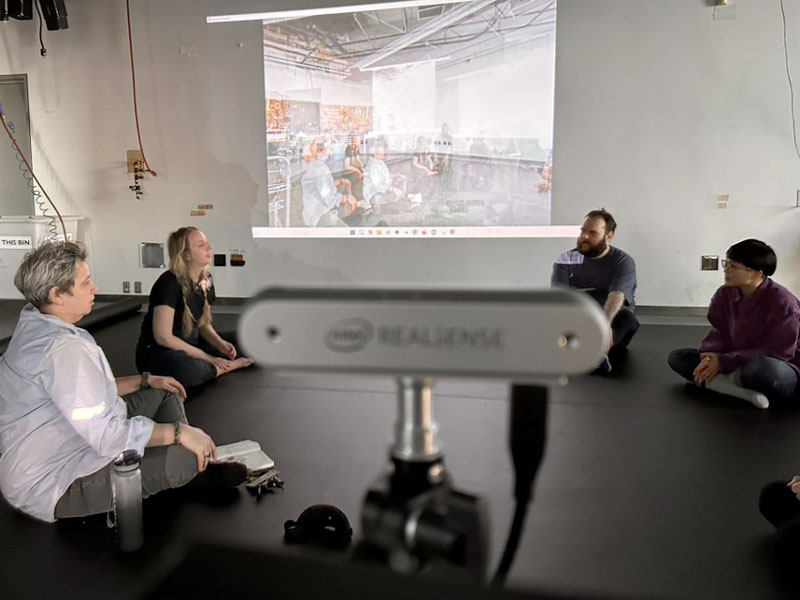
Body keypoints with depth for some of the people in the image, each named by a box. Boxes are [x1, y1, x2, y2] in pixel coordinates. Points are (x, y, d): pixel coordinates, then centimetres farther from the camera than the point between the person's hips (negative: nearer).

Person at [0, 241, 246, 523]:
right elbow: (106, 435, -32)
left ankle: (197, 465, 7)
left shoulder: (36, 326, 2)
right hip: (54, 486, -11)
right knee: (186, 455, -26)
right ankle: (196, 467, 9)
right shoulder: (61, 348, -30)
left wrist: (147, 380, 9)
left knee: (162, 393, 12)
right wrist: (179, 432, -24)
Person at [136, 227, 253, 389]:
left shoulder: (206, 280, 1)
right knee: (187, 369, -39)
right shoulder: (169, 284, -21)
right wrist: (208, 358, -21)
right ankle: (231, 365, -14)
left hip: (190, 345, 7)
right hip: (157, 352, -7)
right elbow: (163, 337, -24)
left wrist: (220, 344, -10)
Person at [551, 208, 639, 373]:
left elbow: (617, 296, -25)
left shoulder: (623, 261, -5)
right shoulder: (566, 259, 2)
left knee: (626, 317, -32)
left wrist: (605, 323, -47)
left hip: (611, 323, -1)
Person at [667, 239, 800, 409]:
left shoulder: (782, 301, -21)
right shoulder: (724, 294, -2)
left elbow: (778, 352, -23)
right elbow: (719, 334, 1)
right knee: (677, 357, -7)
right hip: (737, 363, 7)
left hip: (779, 370, -7)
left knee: (765, 368, -44)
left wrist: (724, 362, -25)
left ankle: (719, 380, -12)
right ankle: (745, 392, -23)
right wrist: (710, 357, -23)